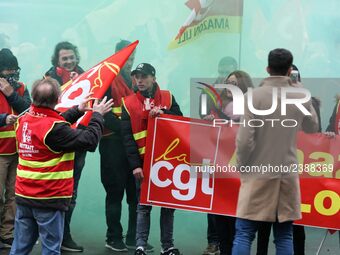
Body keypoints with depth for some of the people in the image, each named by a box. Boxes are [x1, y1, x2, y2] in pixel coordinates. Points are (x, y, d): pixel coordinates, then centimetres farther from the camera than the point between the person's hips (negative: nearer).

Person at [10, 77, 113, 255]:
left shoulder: (24, 121, 2)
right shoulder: (55, 129, -21)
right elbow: (89, 140, -18)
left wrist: (78, 110, 18)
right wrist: (97, 115, -3)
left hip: (23, 195, 7)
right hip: (49, 199, -7)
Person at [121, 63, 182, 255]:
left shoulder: (167, 97, 7)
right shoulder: (129, 103, 2)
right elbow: (127, 137, -3)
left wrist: (164, 113, -17)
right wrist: (135, 165, -11)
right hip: (144, 161, -2)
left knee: (168, 204, 6)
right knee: (143, 206, -1)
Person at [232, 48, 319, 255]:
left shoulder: (254, 96, -10)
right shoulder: (301, 97, 0)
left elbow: (244, 140, -15)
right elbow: (312, 128, 19)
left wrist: (242, 166, 3)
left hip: (258, 174, -3)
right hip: (288, 175, 3)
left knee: (244, 233, 0)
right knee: (284, 236, 8)